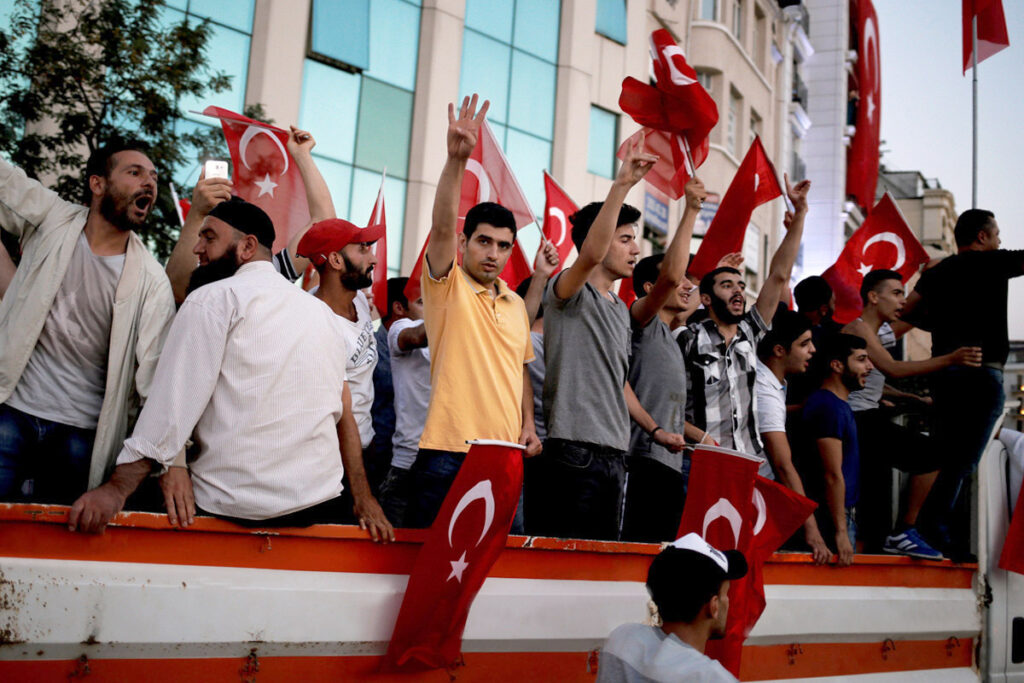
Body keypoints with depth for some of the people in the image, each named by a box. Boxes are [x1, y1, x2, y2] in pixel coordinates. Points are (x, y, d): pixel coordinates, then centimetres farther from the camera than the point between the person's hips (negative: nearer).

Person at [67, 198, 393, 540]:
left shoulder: (214, 299, -2)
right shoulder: (322, 311, 15)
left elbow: (174, 401, -11)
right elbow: (344, 412, 13)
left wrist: (117, 488, -13)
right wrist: (364, 499, 13)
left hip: (232, 509, -5)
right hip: (321, 506, 6)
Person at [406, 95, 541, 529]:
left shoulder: (516, 304, 16)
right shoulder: (446, 286, -1)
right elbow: (442, 227, -18)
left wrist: (528, 424, 10)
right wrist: (456, 158, -31)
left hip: (507, 456, 6)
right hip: (449, 454, -6)